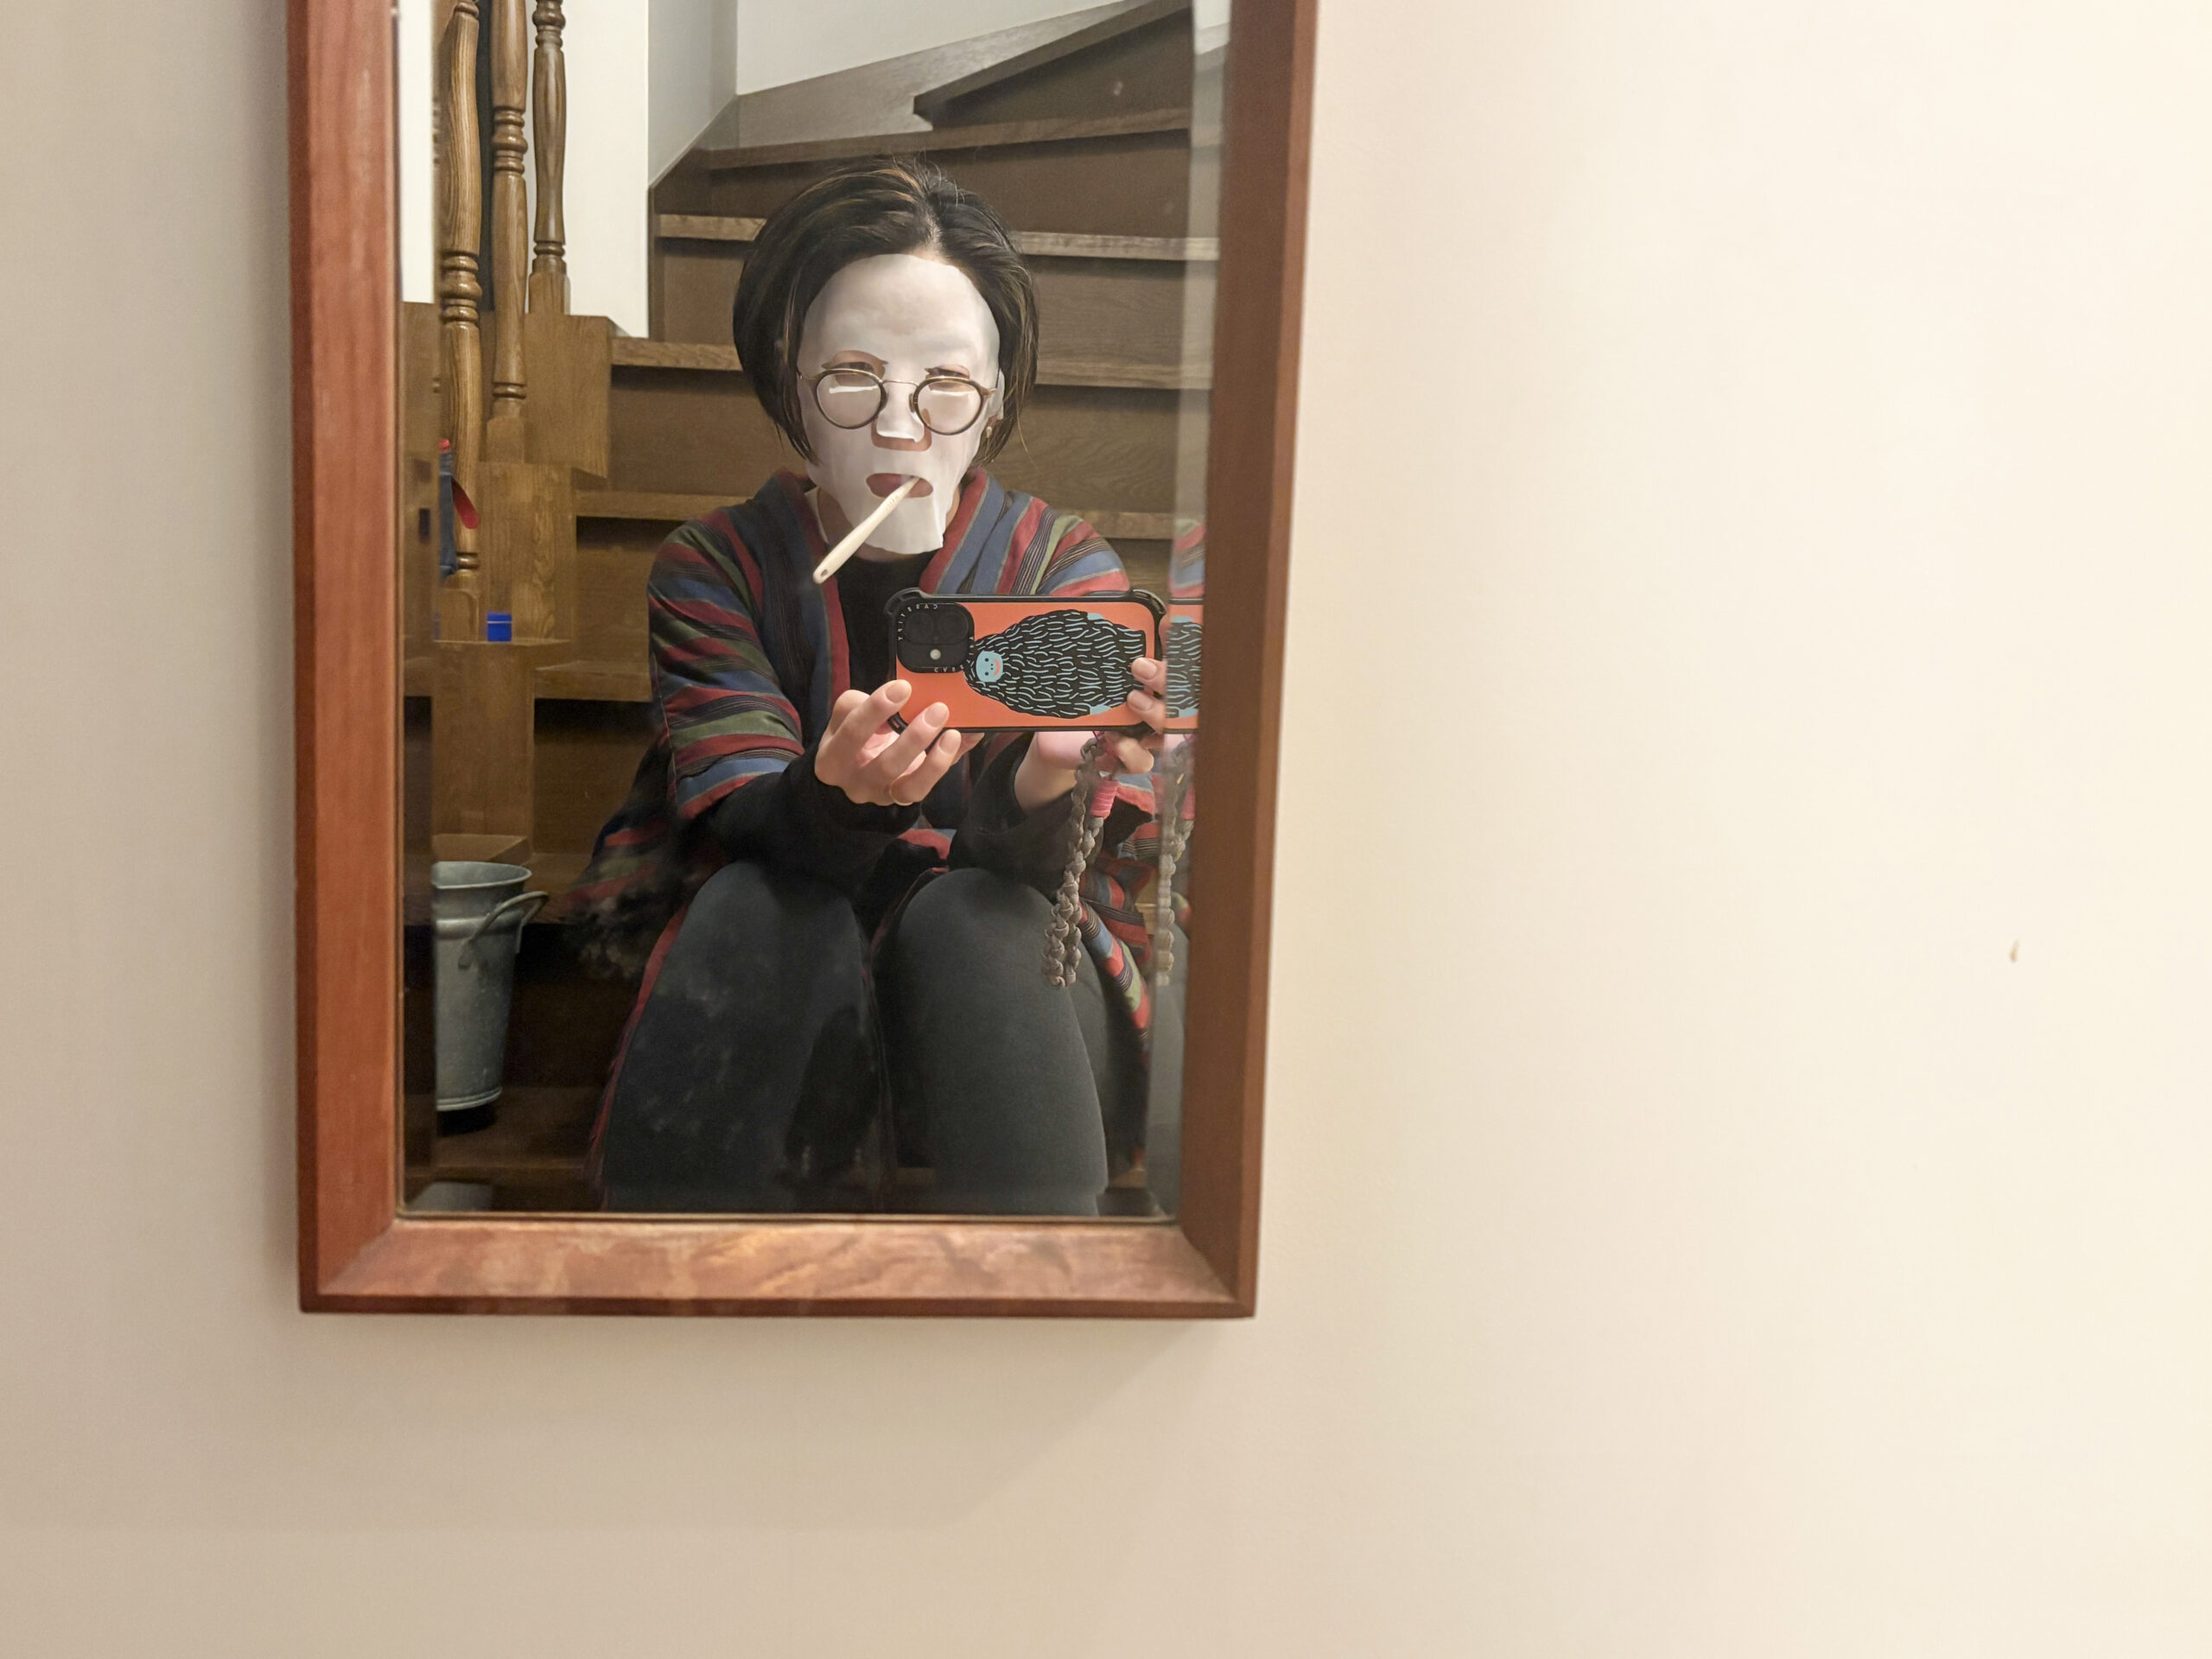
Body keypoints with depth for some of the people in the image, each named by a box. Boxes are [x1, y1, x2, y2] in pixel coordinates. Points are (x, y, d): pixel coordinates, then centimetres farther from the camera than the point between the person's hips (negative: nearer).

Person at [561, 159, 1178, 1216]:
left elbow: (1023, 867, -19)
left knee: (965, 915, -31)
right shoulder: (715, 569, -2)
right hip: (770, 1005, 1)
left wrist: (1045, 782, -44)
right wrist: (841, 796, -43)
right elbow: (747, 825, -18)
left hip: (1003, 989, 0)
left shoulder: (1065, 566, -5)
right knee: (765, 908, -30)